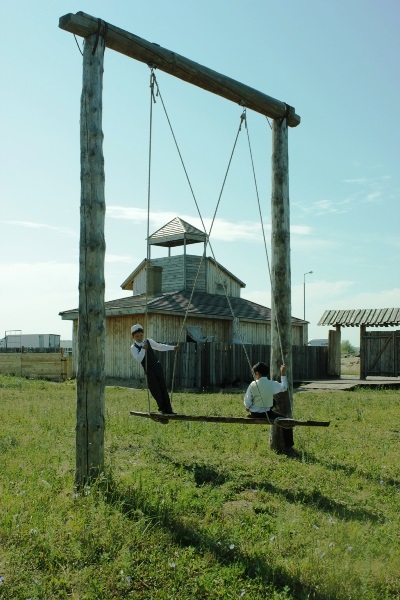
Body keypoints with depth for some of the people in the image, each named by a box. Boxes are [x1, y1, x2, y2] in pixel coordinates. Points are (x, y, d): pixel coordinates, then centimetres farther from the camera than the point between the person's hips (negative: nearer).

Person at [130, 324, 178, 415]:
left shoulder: (149, 341, 6)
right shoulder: (134, 347, -6)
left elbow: (160, 346, 17)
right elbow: (139, 359, -19)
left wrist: (172, 347, 15)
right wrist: (143, 349, -30)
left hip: (157, 366, 3)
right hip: (148, 369, -3)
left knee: (163, 387, 1)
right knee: (155, 390, -4)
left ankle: (168, 409, 4)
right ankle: (162, 408, 10)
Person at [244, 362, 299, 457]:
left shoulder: (253, 385, -8)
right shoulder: (272, 384, -9)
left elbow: (247, 402, -7)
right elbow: (284, 387, 8)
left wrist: (248, 408, 14)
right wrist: (283, 373, 11)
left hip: (254, 415, 2)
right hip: (266, 415, -2)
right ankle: (288, 447, 1)